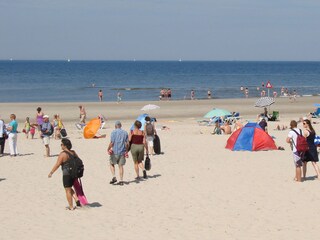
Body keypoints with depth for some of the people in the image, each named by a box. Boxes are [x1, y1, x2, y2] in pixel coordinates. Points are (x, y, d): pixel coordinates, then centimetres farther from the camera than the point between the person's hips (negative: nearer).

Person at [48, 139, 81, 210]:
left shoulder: (62, 154, -15)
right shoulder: (73, 152, 6)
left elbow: (57, 165, -15)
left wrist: (51, 173, -6)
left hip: (66, 174, -7)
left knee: (68, 190, 4)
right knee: (70, 188, 24)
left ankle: (71, 207, 9)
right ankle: (77, 200, 10)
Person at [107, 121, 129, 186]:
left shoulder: (113, 132, -6)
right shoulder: (125, 133, 6)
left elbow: (111, 142, -11)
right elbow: (127, 143, 5)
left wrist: (108, 149, 2)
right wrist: (126, 151, 16)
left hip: (115, 152, -3)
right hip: (122, 152, 3)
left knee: (112, 164, 13)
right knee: (121, 166, 8)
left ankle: (114, 177, -3)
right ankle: (121, 180, 7)